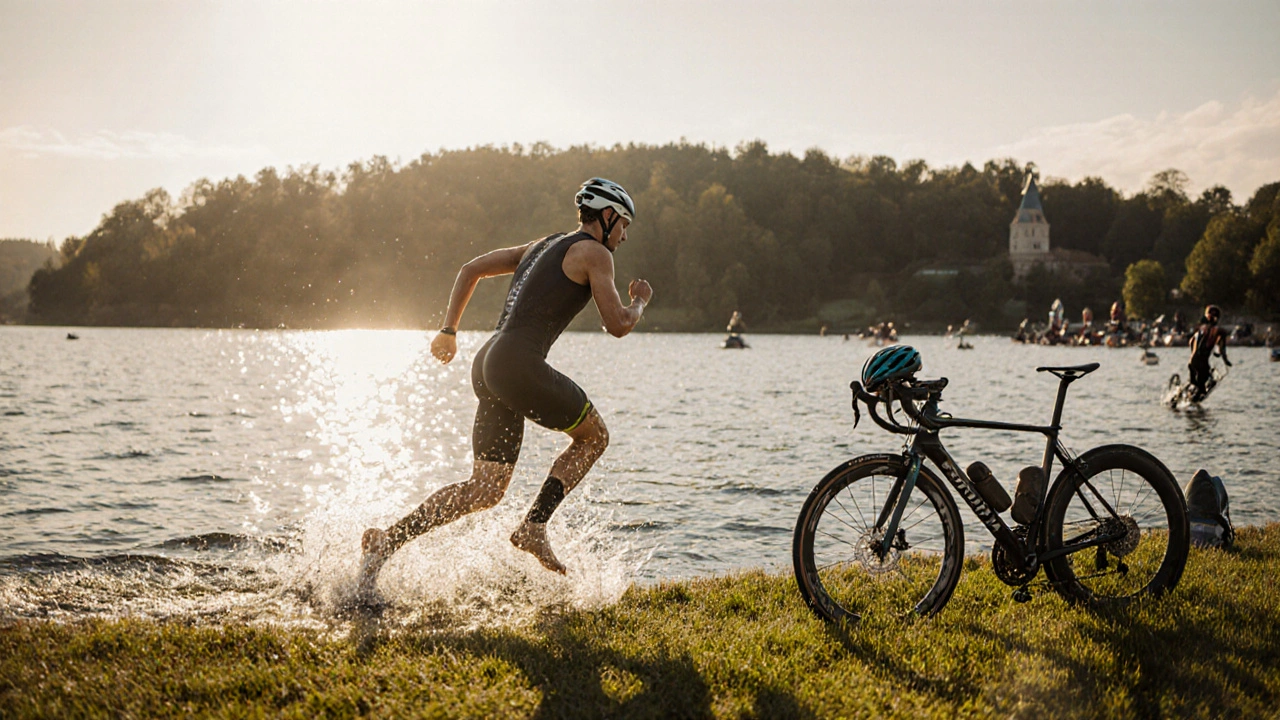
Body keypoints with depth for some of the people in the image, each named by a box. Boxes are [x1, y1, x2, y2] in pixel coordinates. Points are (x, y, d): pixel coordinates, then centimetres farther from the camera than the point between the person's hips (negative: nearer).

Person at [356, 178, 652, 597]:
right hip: (520, 363, -8)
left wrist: (449, 331, 25)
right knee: (594, 435, 12)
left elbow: (470, 270, 28)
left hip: (488, 363, 8)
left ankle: (387, 540, -1)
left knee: (486, 491, 8)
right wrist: (641, 302, 20)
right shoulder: (593, 252, 3)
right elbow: (618, 325, -2)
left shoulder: (542, 246, 27)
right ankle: (533, 527, 3)